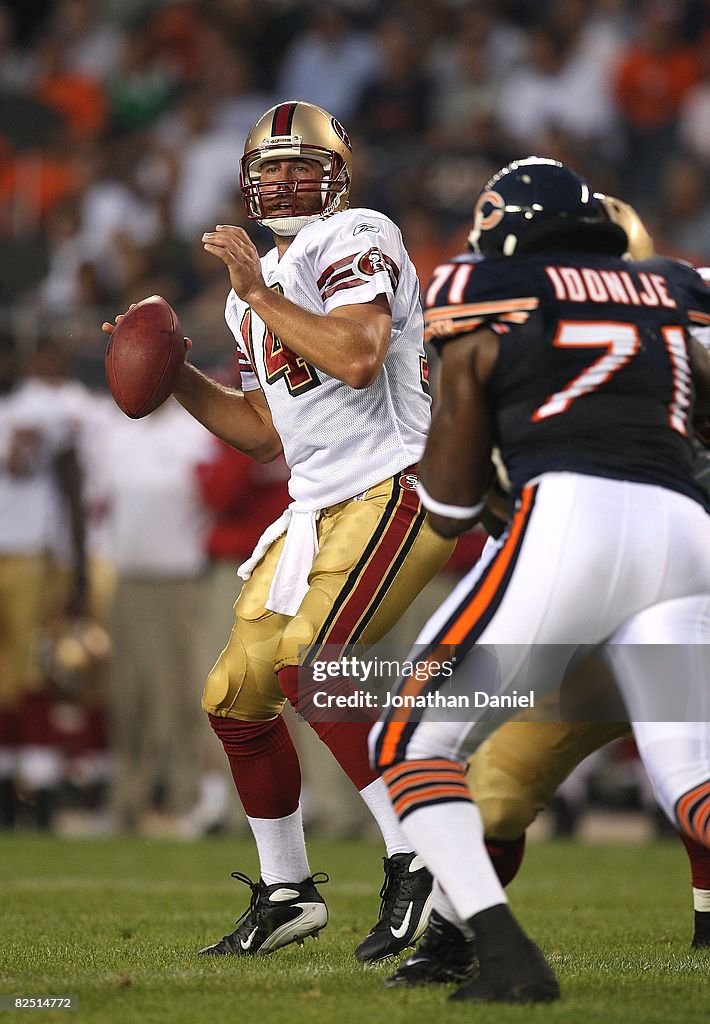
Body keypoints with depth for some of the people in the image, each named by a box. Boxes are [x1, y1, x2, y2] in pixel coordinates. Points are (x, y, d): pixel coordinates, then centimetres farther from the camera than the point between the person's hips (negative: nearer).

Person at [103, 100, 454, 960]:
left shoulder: (355, 242, -8)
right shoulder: (261, 285, 19)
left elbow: (357, 357, -26)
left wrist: (259, 294, -18)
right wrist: (176, 376, 13)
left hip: (394, 487, -9)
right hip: (321, 505, 10)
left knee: (308, 663, -26)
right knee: (236, 694, 8)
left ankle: (420, 864, -23)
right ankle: (285, 893, 22)